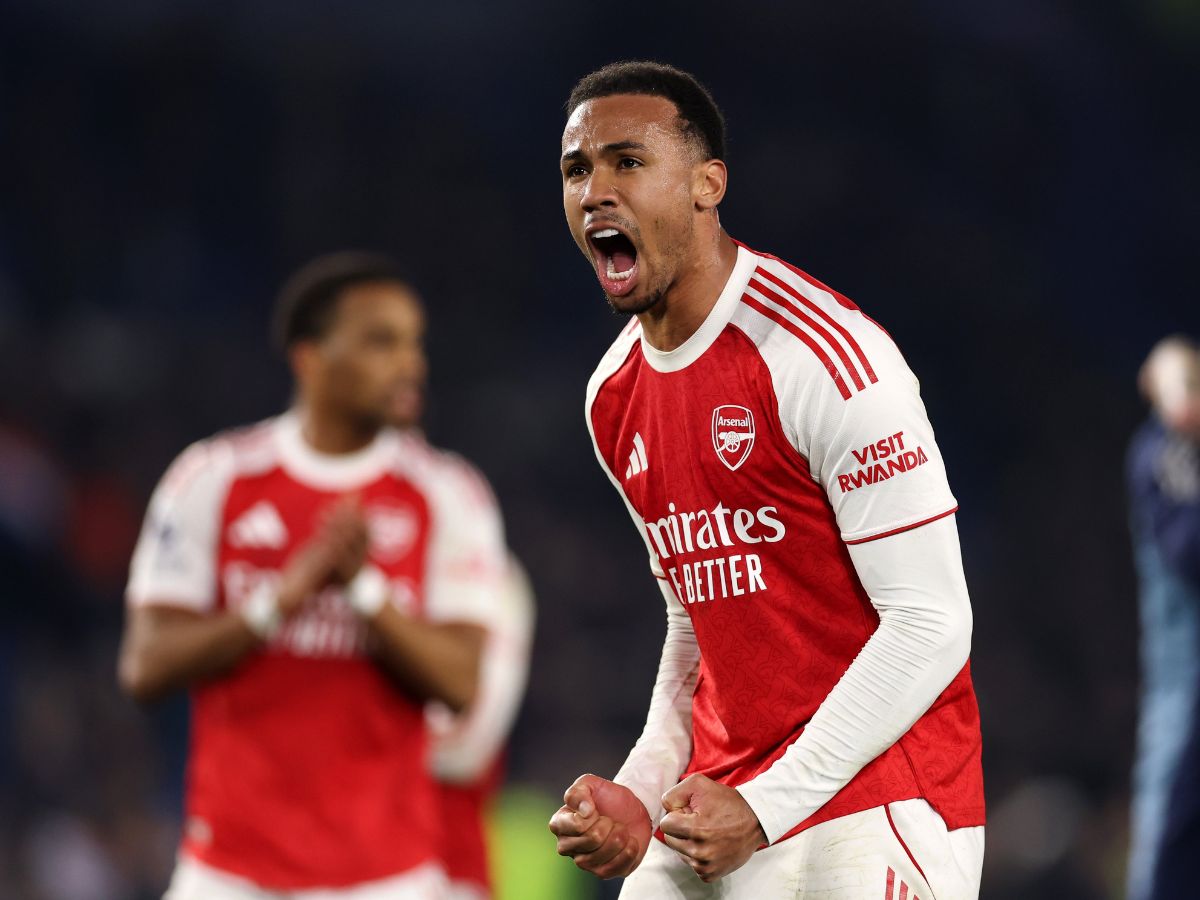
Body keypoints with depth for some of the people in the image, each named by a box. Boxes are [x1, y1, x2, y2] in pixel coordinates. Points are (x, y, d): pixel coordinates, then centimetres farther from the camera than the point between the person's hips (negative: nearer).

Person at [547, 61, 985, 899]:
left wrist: (765, 811, -18)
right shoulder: (613, 396, 11)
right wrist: (638, 795, 4)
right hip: (714, 808, 7)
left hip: (870, 811, -7)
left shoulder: (821, 357, -15)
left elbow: (929, 624, -16)